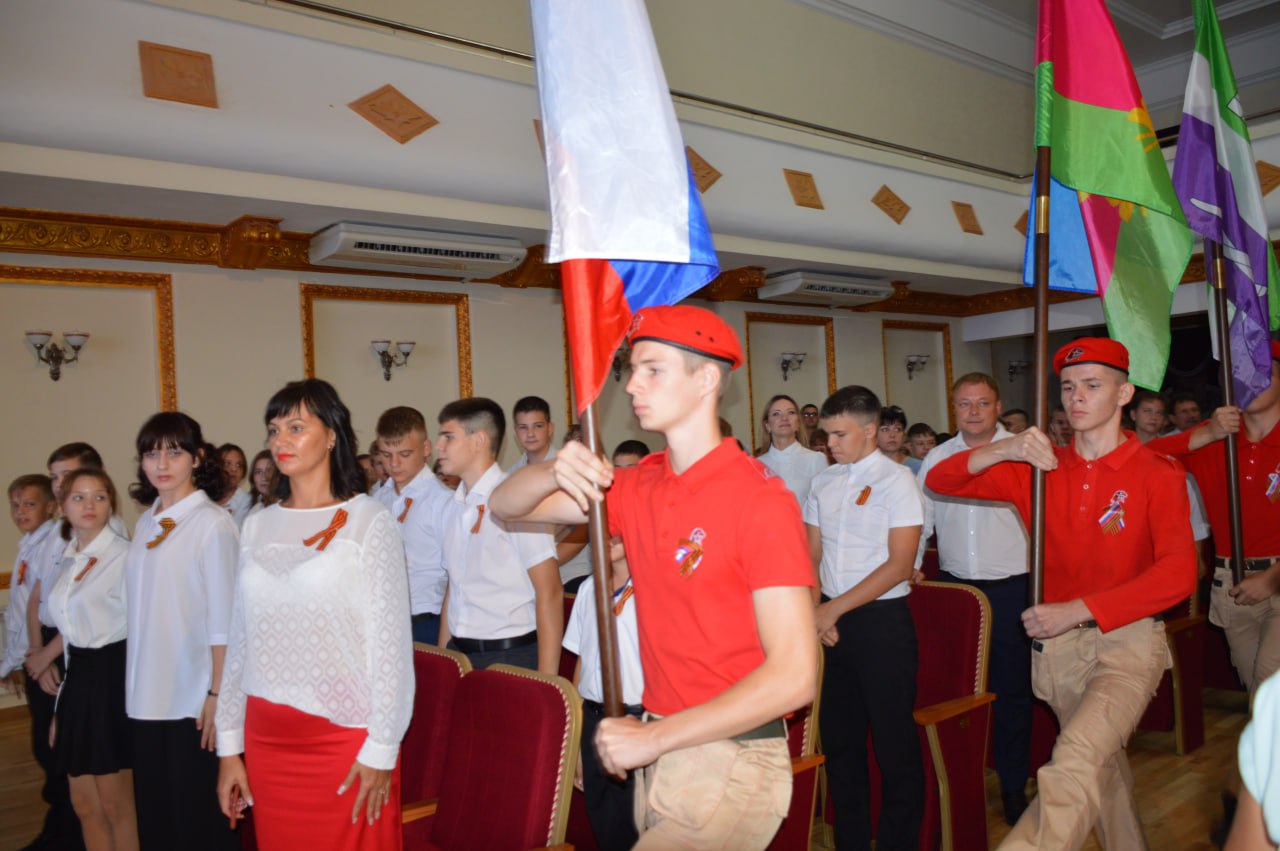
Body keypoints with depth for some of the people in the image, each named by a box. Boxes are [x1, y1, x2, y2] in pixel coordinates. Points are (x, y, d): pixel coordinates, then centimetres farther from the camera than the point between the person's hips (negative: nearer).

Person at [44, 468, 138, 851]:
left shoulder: (124, 555, -12)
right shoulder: (68, 560, 11)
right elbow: (73, 625, 17)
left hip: (112, 677, -7)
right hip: (76, 678, 7)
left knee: (115, 805, 2)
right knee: (85, 804, 13)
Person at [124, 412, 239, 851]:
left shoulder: (213, 523, -11)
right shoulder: (145, 524, 8)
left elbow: (223, 617, -13)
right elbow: (140, 610, 12)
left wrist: (217, 693, -14)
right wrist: (135, 687, 10)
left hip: (194, 698, -6)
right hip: (146, 695, 6)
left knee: (198, 815, 5)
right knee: (153, 814, 16)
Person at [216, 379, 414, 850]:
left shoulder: (368, 520, -7)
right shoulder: (258, 526, 8)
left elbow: (390, 639, -8)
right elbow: (240, 638, 11)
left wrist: (381, 749, -10)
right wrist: (229, 744, 10)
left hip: (346, 736, -4)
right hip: (266, 736, 4)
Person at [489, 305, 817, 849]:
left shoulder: (761, 498, -16)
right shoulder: (639, 488, 4)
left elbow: (793, 675, -20)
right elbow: (506, 508, 9)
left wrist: (653, 737, -18)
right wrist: (556, 473, -14)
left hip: (731, 761, -6)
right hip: (657, 751, 6)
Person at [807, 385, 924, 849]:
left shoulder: (896, 479, -7)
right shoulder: (823, 482, 8)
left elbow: (899, 565, -13)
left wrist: (835, 608, -14)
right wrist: (816, 613, -2)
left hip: (882, 620, -5)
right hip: (831, 621, 6)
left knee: (894, 741, 3)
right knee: (839, 736, 14)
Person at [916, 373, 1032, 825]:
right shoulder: (937, 457, 8)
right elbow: (922, 517, 13)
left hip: (1010, 587, -2)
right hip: (953, 585, 3)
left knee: (1012, 687, 7)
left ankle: (1013, 783, 22)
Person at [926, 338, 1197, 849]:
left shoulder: (1157, 474, -7)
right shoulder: (1038, 467, 4)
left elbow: (1179, 572, -18)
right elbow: (939, 481, 0)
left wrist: (1078, 609, -24)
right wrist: (1003, 452, -18)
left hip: (1128, 639, -4)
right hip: (1057, 643, 4)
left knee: (1074, 764, -25)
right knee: (1102, 767, 19)